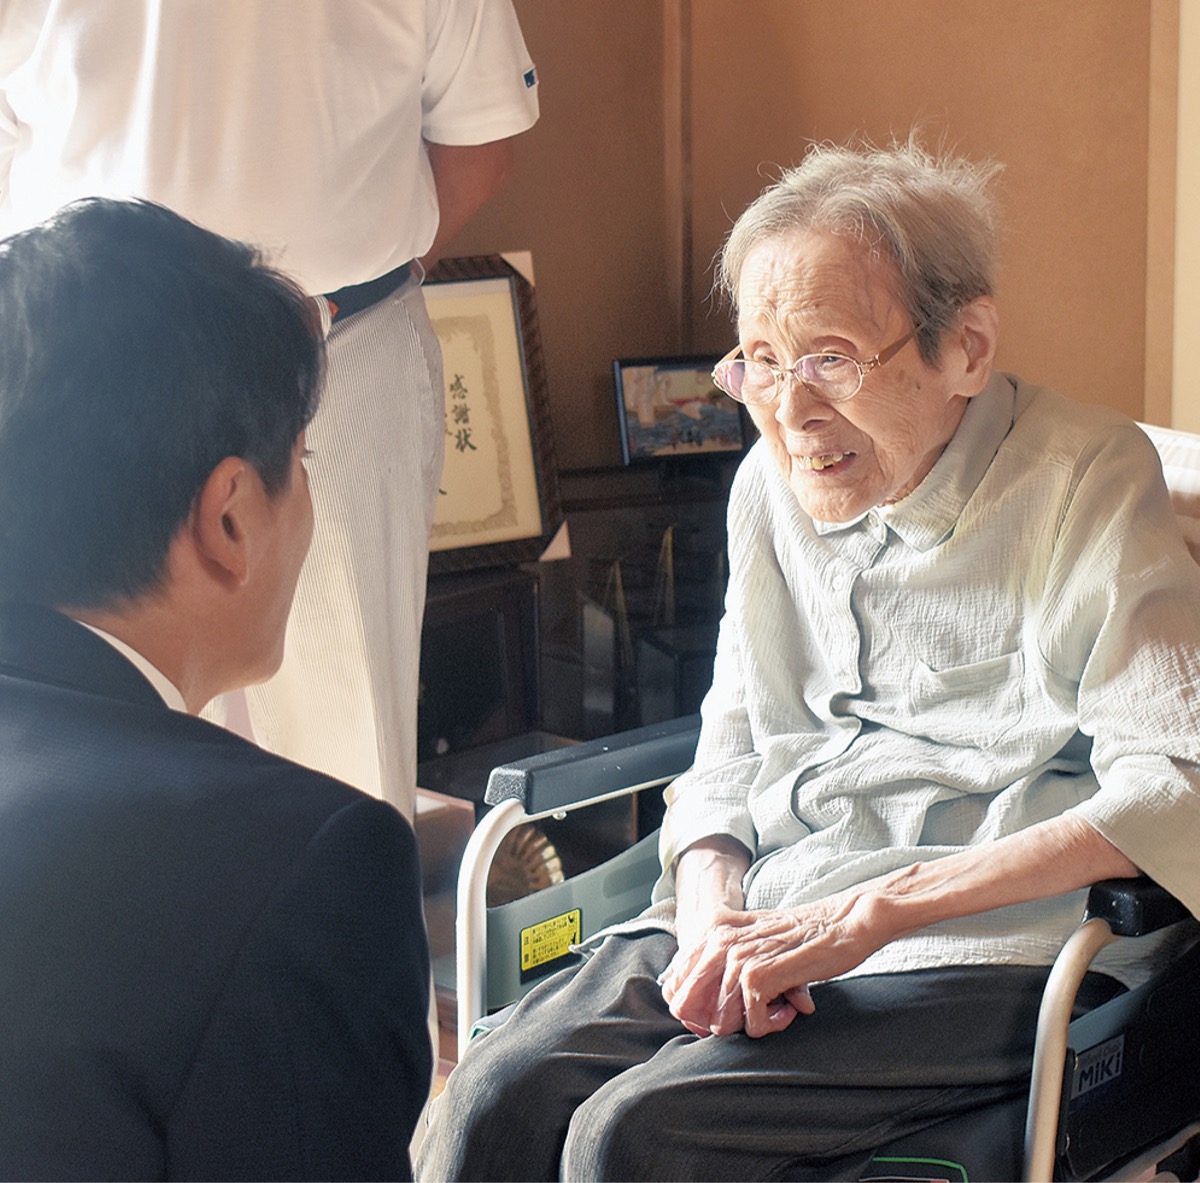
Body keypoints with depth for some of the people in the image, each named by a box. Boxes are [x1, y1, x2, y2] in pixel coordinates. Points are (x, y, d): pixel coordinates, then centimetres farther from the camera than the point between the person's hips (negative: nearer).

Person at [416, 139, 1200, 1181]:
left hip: (987, 950, -5)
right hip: (762, 913, 6)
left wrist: (870, 912, -22)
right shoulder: (774, 481, 12)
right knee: (500, 1092, -19)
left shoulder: (1086, 482, -7)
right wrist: (714, 915, -6)